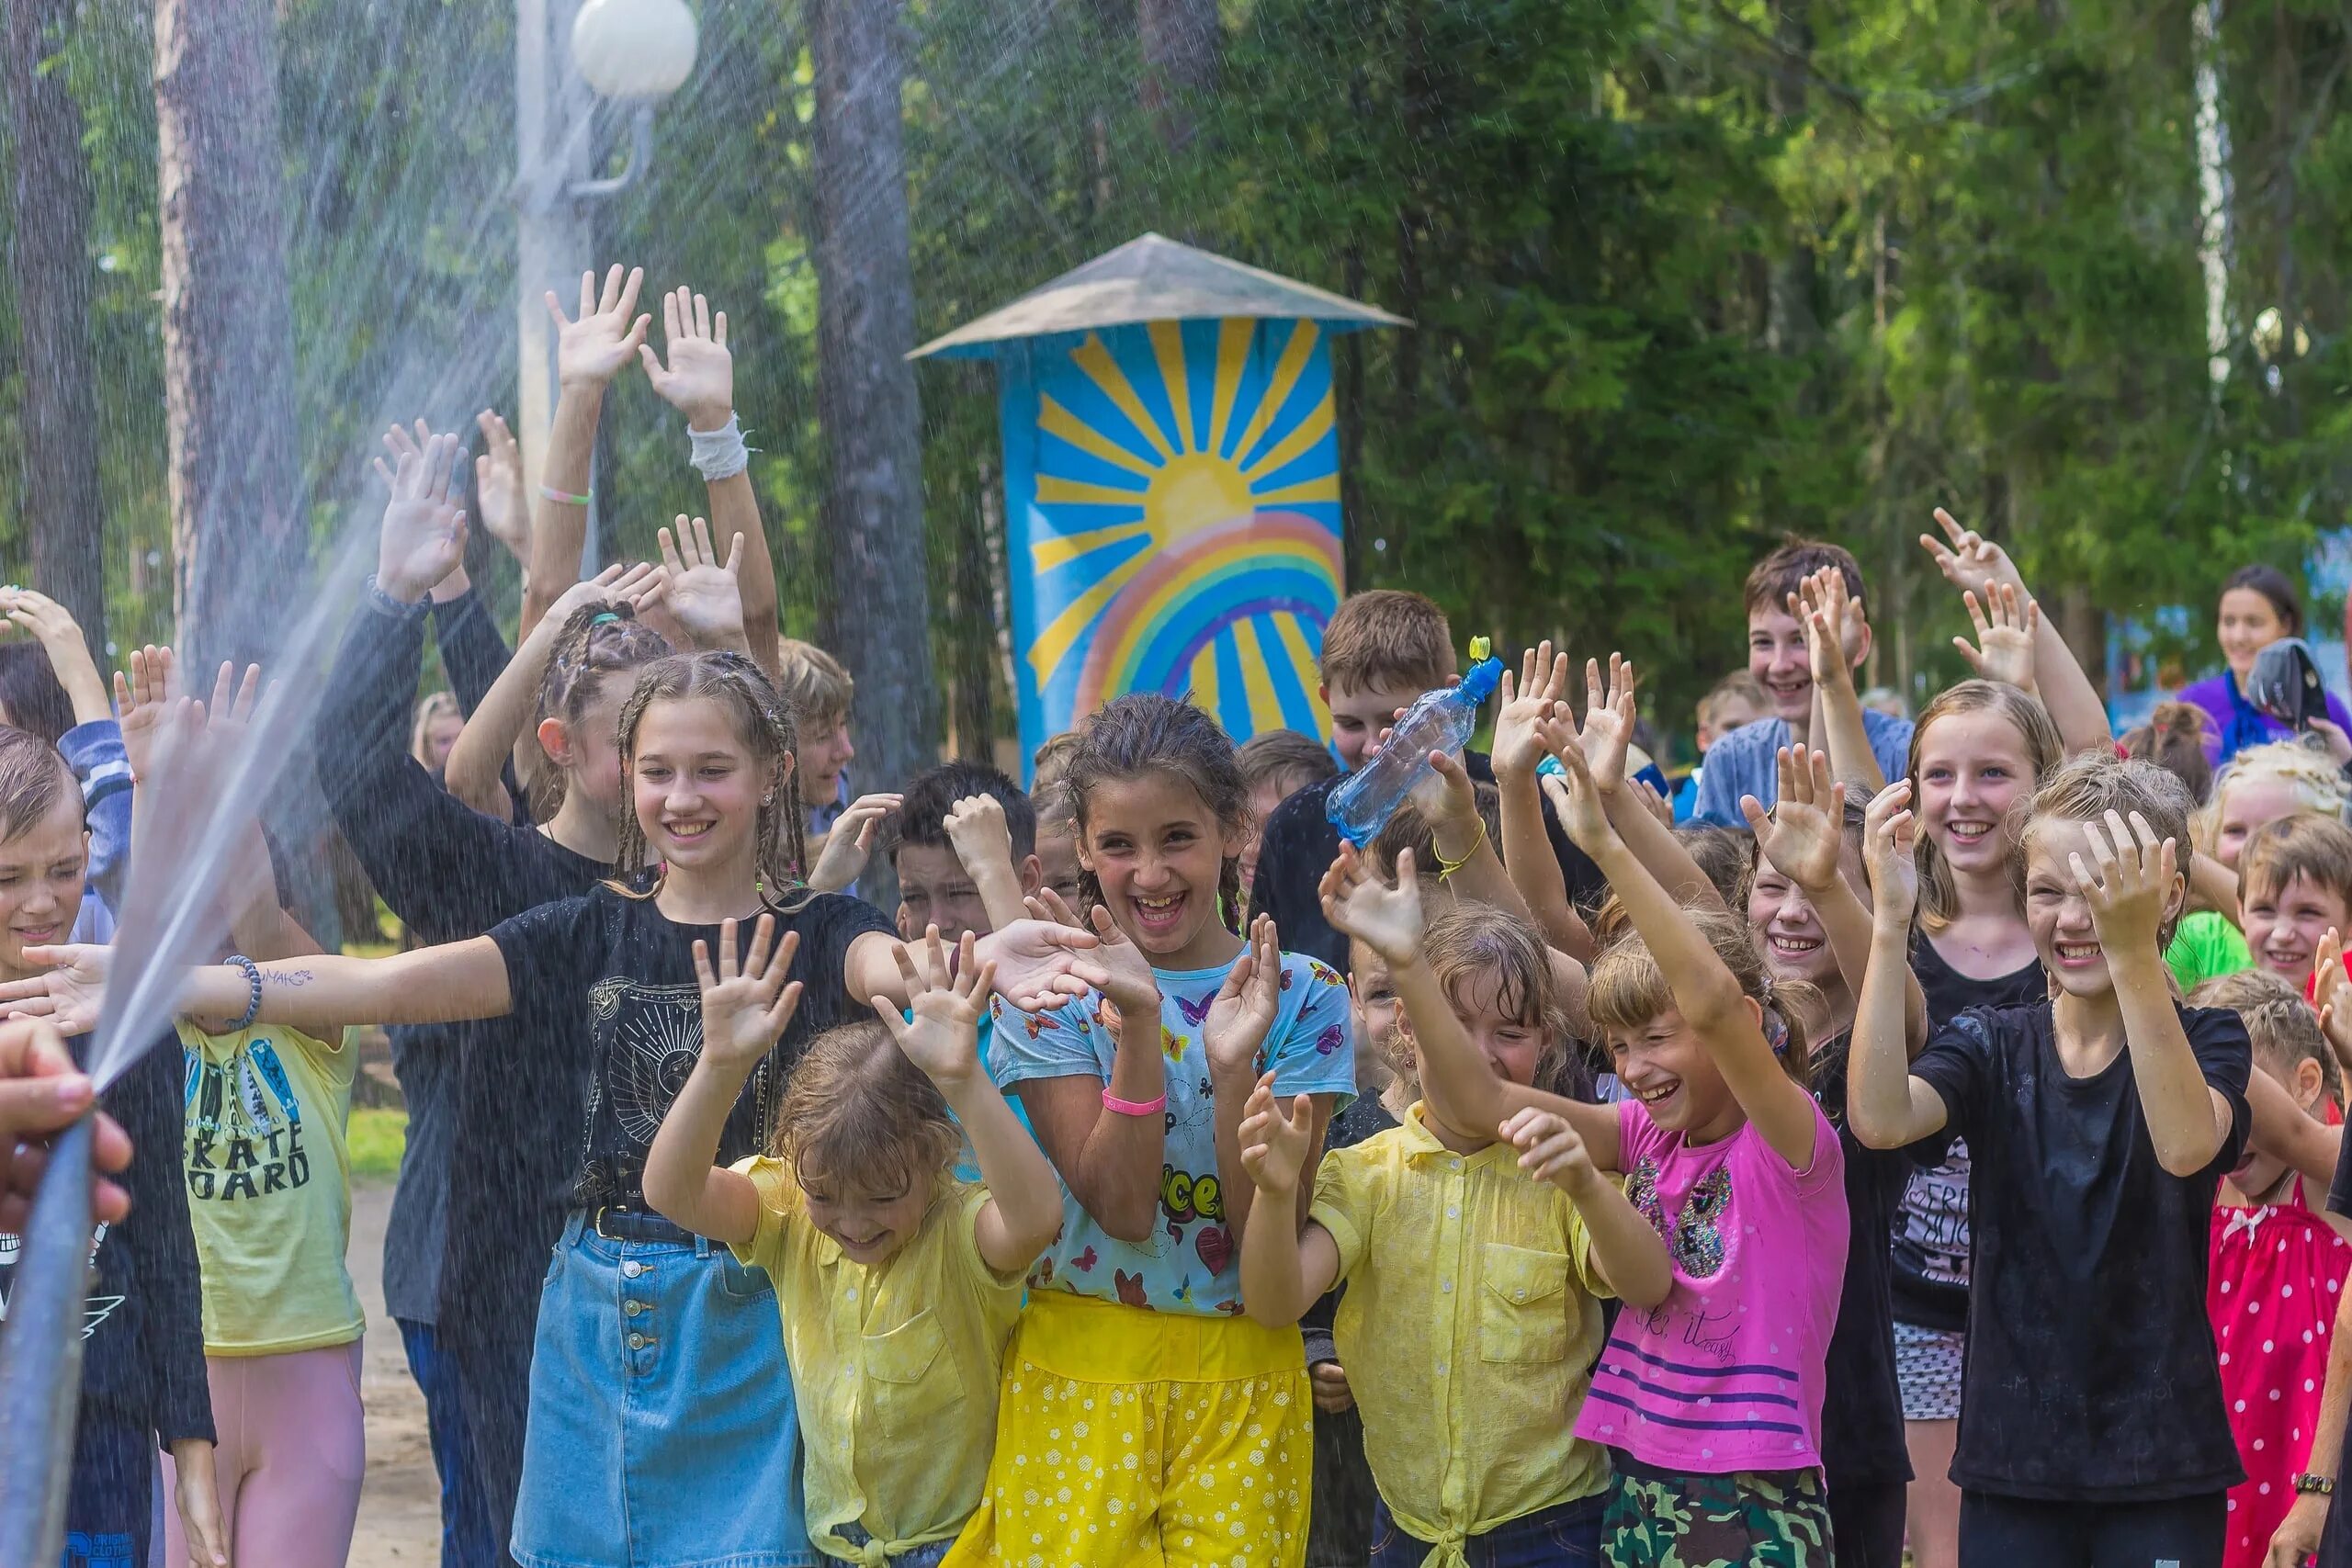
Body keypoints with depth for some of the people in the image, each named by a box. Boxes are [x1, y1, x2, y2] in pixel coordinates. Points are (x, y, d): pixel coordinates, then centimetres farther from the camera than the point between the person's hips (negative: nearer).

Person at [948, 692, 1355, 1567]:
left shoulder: (1302, 997, -2)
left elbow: (1269, 1239, -10)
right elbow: (1122, 1209, -14)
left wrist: (1235, 1067, -23)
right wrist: (1138, 1024, -23)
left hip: (1244, 1383, 1)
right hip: (1081, 1370, -1)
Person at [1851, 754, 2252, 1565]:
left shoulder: (2205, 1038, -2)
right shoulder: (1992, 1043, 4)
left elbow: (2187, 1146, -25)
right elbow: (1880, 1119, -17)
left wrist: (2132, 951, -35)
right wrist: (1890, 923, -24)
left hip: (2161, 1465, -2)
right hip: (2012, 1455, 2)